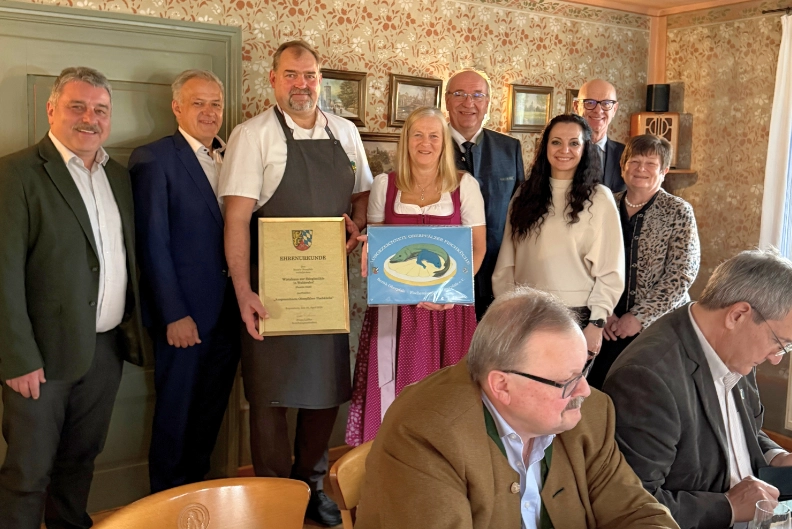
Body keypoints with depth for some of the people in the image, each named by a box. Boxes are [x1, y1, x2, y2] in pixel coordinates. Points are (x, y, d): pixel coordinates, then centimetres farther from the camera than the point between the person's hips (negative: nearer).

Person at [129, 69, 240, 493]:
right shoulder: (153, 159, -9)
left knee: (211, 413, 17)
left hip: (227, 311, 6)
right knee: (176, 414, 10)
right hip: (184, 315, -5)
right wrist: (174, 314, -15)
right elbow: (153, 244, -13)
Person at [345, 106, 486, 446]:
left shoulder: (465, 185, 2)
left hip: (449, 307, -1)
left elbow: (478, 247, 2)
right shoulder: (384, 185, 7)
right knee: (393, 392, 2)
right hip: (395, 306, 1)